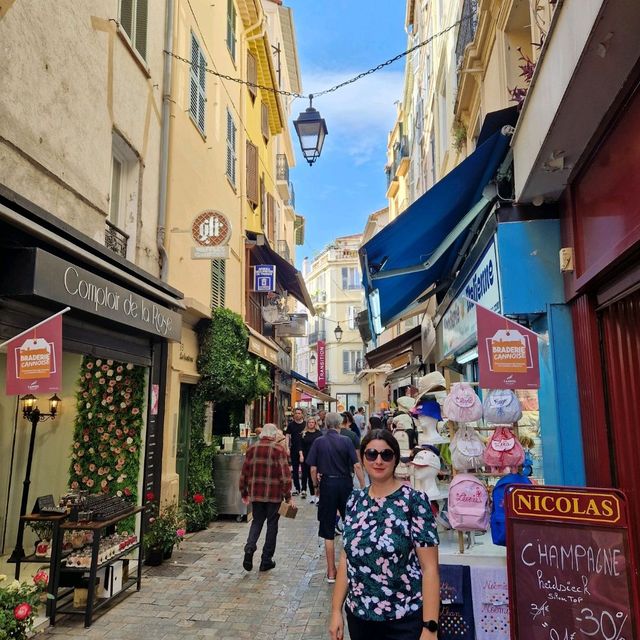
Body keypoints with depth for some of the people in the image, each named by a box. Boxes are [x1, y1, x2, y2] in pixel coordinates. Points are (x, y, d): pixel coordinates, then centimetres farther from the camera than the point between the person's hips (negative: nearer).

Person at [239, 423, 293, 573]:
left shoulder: (252, 449, 3)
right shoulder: (278, 450, -9)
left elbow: (244, 473, 6)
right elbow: (285, 475, -11)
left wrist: (244, 493, 17)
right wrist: (288, 496, -3)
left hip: (256, 493, 3)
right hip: (274, 495, -3)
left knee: (257, 521, 18)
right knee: (272, 524, 10)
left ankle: (249, 548, -5)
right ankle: (266, 560, 16)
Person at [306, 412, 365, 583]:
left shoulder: (318, 442, -4)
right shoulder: (346, 441, -5)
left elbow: (313, 469, -5)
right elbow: (357, 466, -8)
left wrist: (316, 485, 10)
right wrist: (364, 487, -2)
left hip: (327, 484, 0)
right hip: (345, 484, 0)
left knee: (328, 531, 7)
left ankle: (331, 572, 13)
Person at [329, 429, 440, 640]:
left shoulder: (414, 501, -13)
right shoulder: (355, 500, 1)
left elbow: (429, 567, -14)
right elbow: (346, 558, 7)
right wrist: (336, 610, 6)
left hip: (405, 620, -5)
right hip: (358, 615, 5)